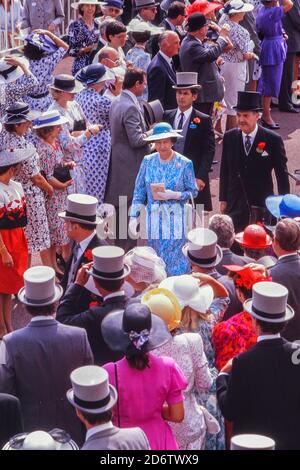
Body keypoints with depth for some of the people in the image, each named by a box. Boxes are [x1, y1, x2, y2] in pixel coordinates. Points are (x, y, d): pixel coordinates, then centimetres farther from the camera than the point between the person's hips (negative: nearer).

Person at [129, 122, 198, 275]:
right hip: (153, 218, 3)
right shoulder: (148, 161, 2)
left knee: (175, 262, -3)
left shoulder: (184, 163, -6)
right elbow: (139, 191, 5)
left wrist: (174, 195, -17)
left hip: (175, 219, -3)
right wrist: (134, 217, -1)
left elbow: (193, 191, 0)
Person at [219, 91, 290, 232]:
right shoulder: (229, 137, 1)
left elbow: (282, 174, -1)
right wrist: (223, 199, 8)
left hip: (262, 205, -2)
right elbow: (224, 170, 8)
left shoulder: (273, 140, -8)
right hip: (235, 204, 2)